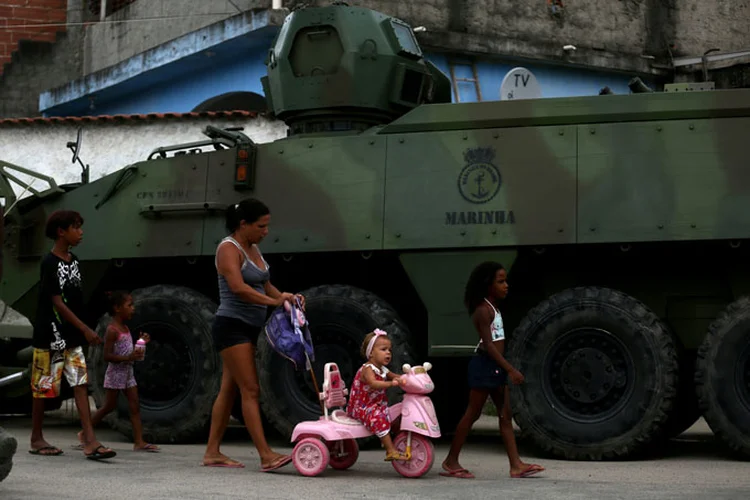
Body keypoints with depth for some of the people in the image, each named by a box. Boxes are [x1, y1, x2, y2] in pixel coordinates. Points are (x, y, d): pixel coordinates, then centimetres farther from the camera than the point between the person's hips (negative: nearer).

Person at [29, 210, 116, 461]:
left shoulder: (74, 261, 10)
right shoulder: (49, 263, -13)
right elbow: (57, 303, -18)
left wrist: (81, 331, 14)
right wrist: (86, 330, -21)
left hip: (72, 337, 7)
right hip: (50, 336, -7)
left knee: (81, 385, -3)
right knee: (43, 388, 4)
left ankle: (90, 441, -8)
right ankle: (36, 439, 17)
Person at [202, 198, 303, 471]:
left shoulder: (253, 249, 15)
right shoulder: (228, 248, -12)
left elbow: (265, 285, 15)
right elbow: (238, 287, -26)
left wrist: (286, 299, -4)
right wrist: (274, 302, -29)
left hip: (248, 328, 9)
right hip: (231, 326, -9)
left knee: (229, 390, 9)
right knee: (250, 390, -13)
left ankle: (212, 453, 13)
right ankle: (266, 456, -16)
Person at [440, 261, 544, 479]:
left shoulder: (493, 308, 14)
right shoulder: (483, 310, -15)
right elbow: (488, 345, -22)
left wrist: (505, 369, 19)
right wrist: (511, 370, -24)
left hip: (496, 367, 9)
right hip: (484, 365, -9)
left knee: (505, 415, 3)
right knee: (472, 414, -2)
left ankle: (516, 465, 1)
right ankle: (451, 461, 8)